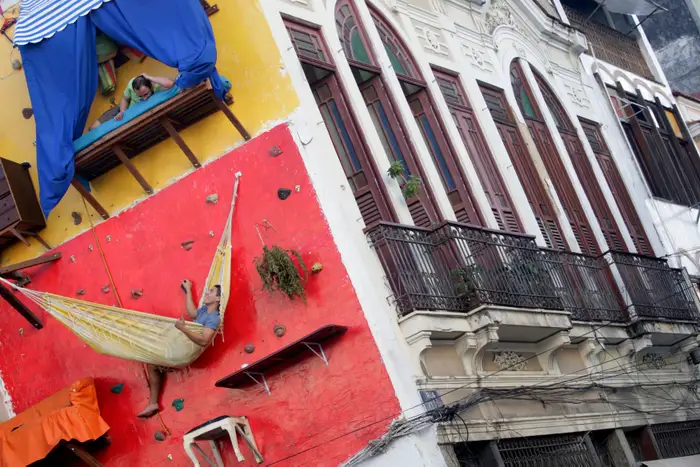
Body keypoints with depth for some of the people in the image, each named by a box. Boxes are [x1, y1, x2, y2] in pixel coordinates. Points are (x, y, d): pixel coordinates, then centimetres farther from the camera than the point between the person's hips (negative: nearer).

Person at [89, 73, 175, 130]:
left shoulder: (156, 86, -38)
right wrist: (122, 112, -26)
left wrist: (149, 78, -51)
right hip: (127, 109, 2)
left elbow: (171, 83, -61)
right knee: (95, 127, -3)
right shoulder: (131, 84, -27)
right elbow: (125, 99, -6)